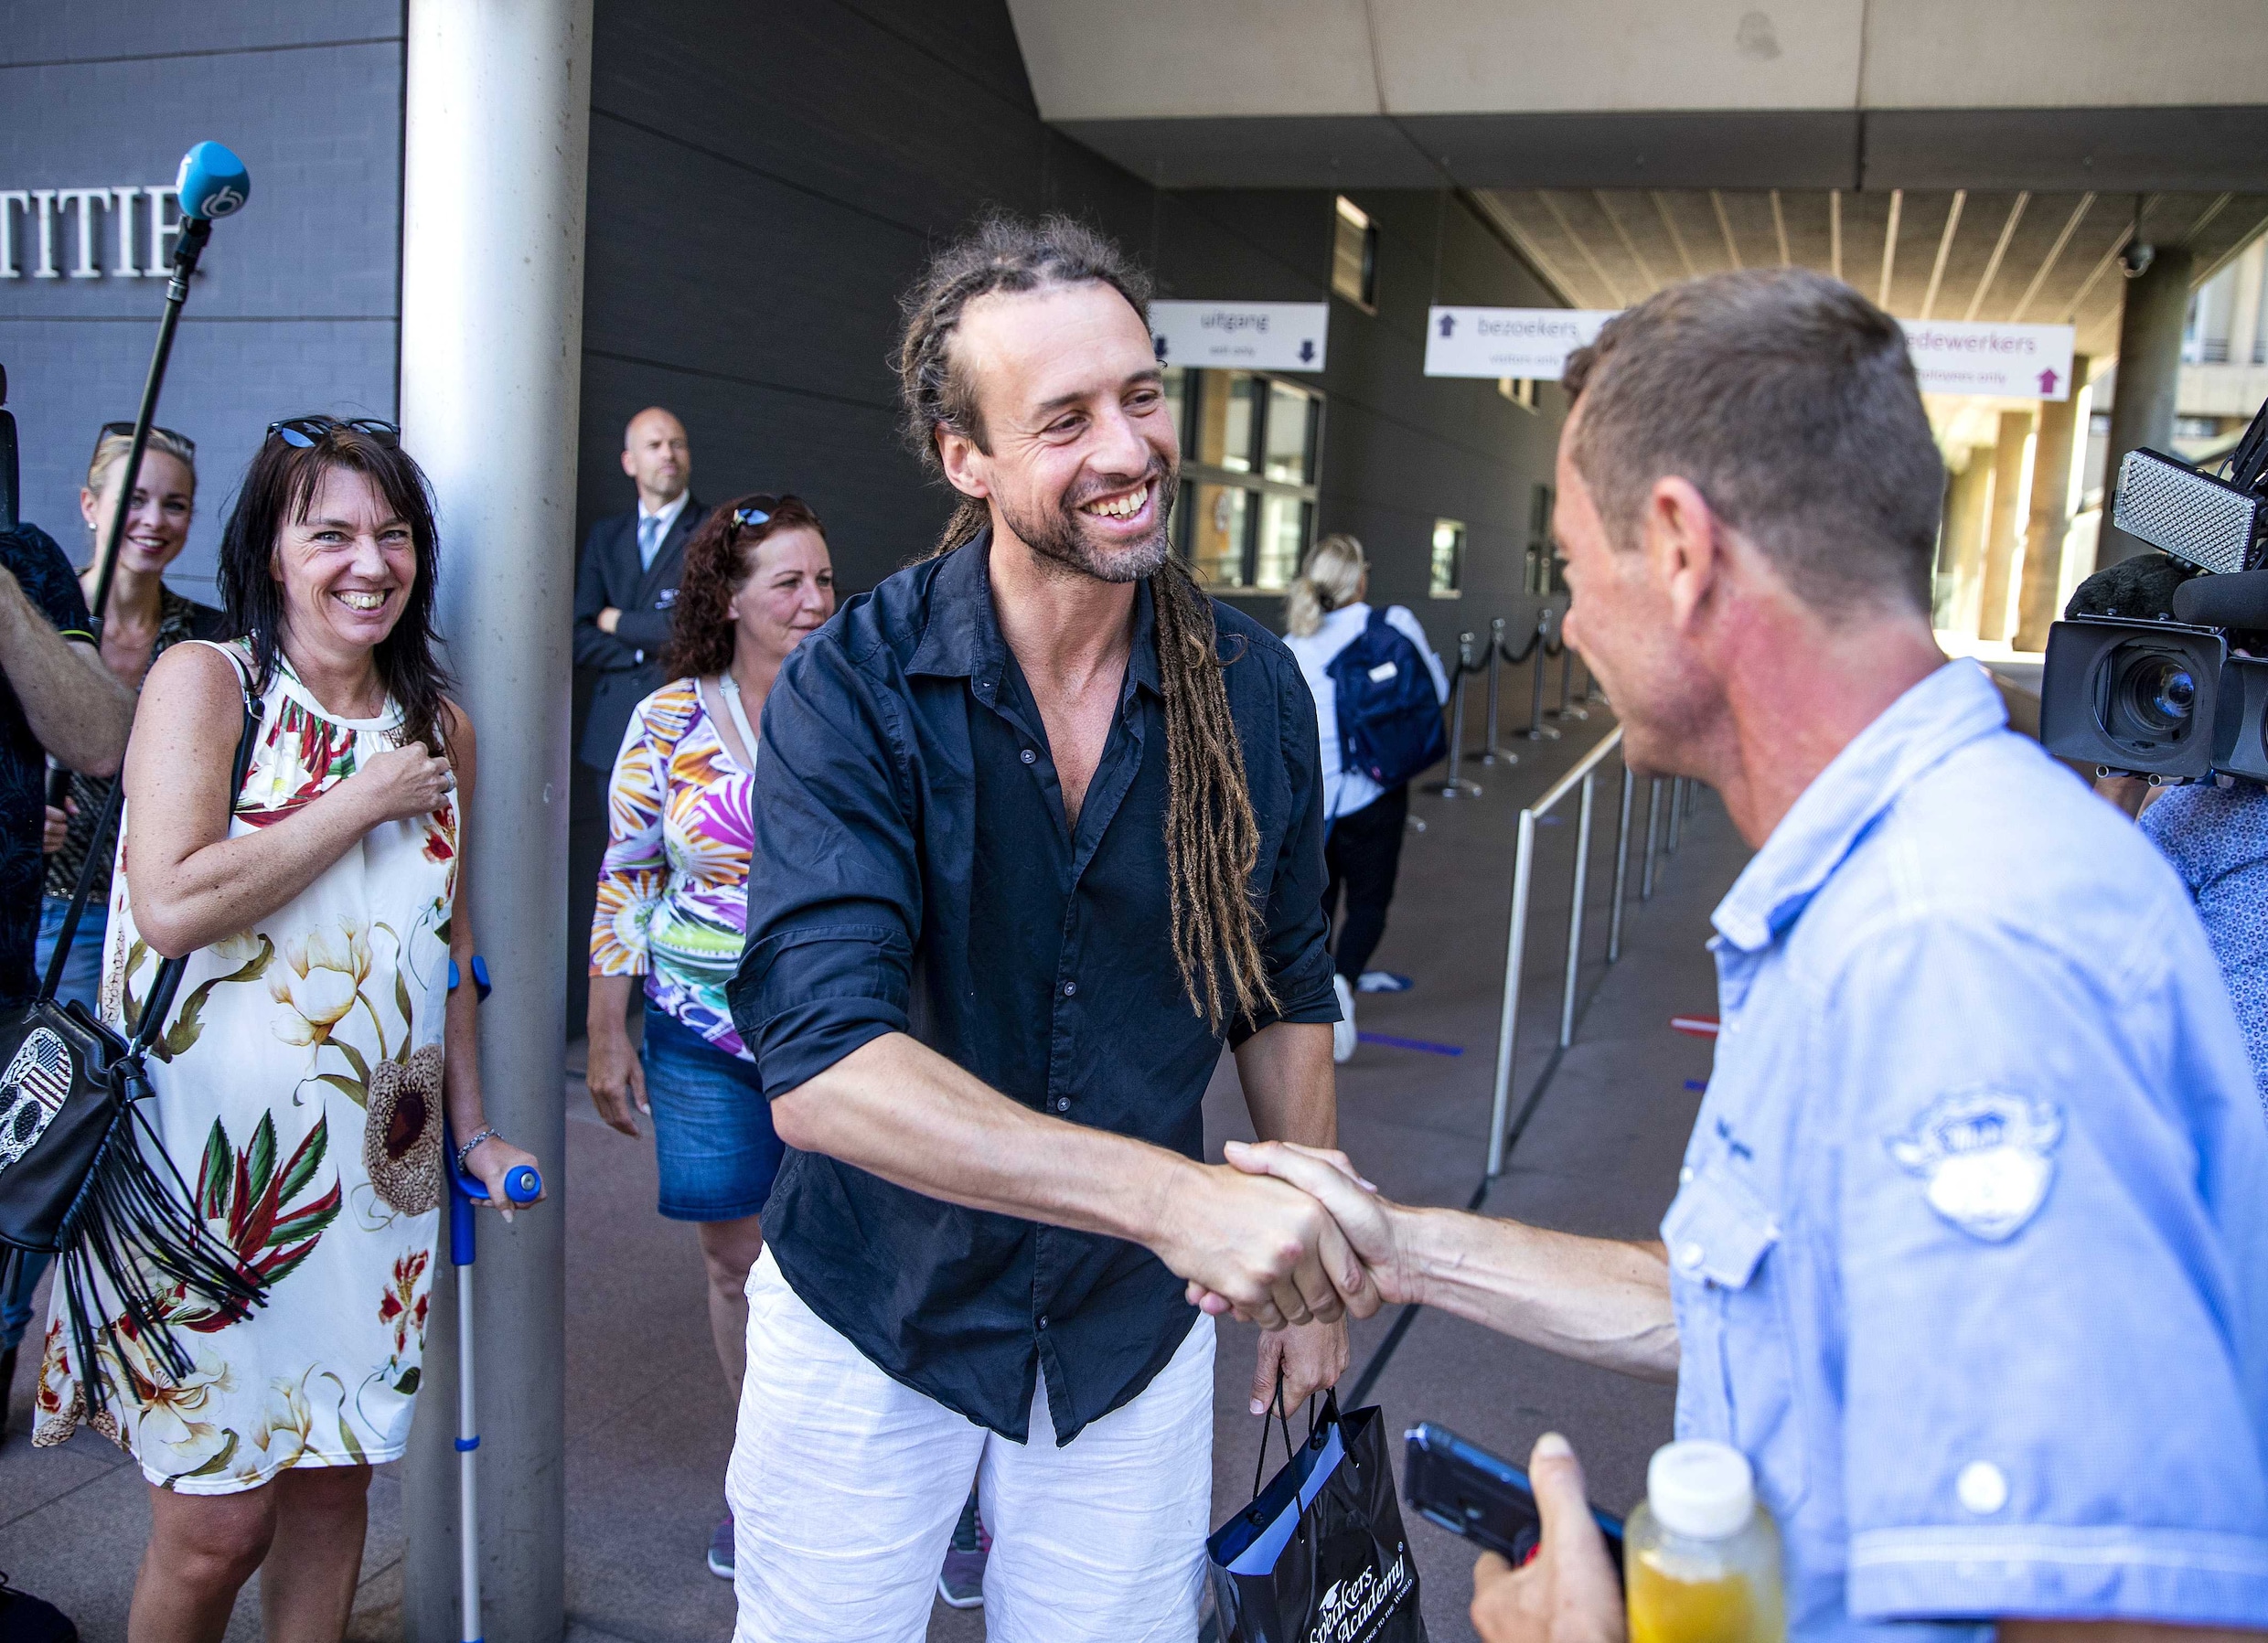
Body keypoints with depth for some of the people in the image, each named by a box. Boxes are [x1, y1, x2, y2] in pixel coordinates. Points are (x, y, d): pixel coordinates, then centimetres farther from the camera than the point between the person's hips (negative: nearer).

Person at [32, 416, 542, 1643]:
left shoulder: (438, 726, 11)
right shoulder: (203, 681, -4)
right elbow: (172, 907, -18)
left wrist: (472, 1129, 15)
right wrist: (364, 801, -11)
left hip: (372, 1166, 5)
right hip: (210, 1160, -4)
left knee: (331, 1478, 13)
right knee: (214, 1519, 1)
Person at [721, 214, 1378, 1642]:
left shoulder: (1255, 691, -9)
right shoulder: (855, 691, -20)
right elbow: (818, 1065, -31)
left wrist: (1310, 1269, 9)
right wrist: (1166, 1190, -41)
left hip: (1133, 1327, 2)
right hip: (872, 1316, -2)